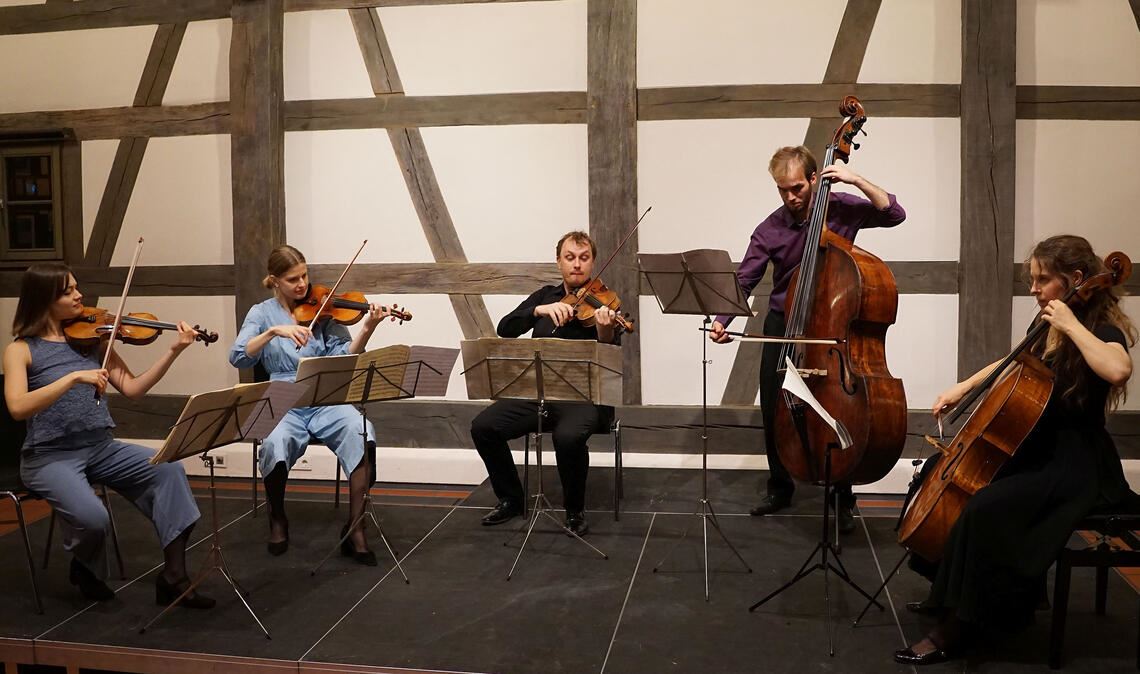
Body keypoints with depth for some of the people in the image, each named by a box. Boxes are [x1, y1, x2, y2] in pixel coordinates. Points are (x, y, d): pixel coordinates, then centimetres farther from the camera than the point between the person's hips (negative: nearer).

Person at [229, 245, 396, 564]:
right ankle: (278, 519, -2)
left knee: (362, 434, -31)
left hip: (327, 401, 1)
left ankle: (355, 529, -19)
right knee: (275, 446, -34)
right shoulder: (262, 313, 8)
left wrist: (367, 329, -20)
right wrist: (274, 331, -24)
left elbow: (343, 358, -3)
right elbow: (238, 357, -9)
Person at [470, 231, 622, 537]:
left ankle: (575, 510, -9)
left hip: (585, 396, -4)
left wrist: (606, 333, -34)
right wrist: (540, 310, -18)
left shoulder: (602, 304, -1)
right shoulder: (545, 296, 12)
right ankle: (511, 499, 5)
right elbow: (505, 328, -2)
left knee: (568, 436, -36)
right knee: (483, 426, -16)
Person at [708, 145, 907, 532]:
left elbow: (894, 214, -11)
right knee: (773, 409, 1)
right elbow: (744, 282, -6)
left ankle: (842, 499, 12)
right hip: (783, 325, 2)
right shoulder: (769, 230, -4)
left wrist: (856, 180, -20)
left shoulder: (841, 209, -4)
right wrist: (722, 320, -22)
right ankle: (780, 488, 23)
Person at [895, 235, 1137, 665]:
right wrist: (964, 387, 14)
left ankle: (959, 627, -17)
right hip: (1037, 450, 10)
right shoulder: (1049, 328, 8)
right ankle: (947, 595, 22)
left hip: (1076, 466, -10)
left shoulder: (1102, 330, -16)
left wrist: (1072, 325, -29)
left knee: (985, 507, -30)